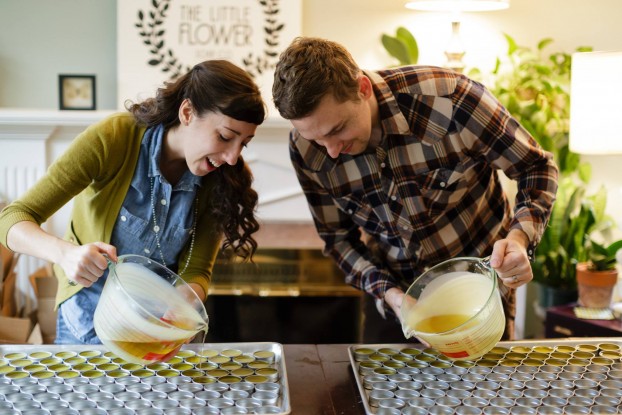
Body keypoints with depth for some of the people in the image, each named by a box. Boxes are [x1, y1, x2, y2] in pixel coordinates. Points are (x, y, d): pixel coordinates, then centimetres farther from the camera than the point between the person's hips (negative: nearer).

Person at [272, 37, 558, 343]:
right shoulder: (305, 149, -18)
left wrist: (519, 237, -33)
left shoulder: (448, 99, -30)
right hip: (391, 292, 2)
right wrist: (388, 292, -18)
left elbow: (537, 167, -15)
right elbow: (337, 236, -3)